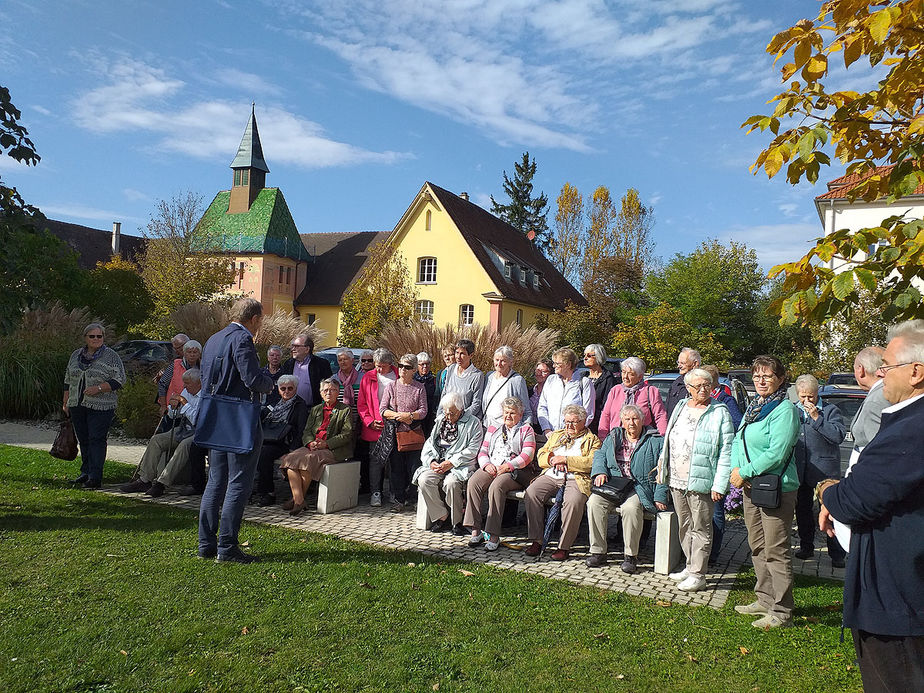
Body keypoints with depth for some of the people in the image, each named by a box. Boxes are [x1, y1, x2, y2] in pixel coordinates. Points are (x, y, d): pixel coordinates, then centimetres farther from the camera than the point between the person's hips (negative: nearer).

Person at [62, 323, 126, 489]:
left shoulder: (111, 356, -2)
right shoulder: (76, 355, 14)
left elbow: (119, 380, -7)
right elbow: (68, 380, 20)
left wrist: (98, 388, -18)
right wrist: (65, 403, 16)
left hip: (100, 406, -5)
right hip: (77, 405, 5)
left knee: (97, 439, -9)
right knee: (83, 440, 11)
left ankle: (95, 477, -9)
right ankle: (86, 472, 21)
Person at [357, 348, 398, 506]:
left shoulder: (399, 377, 5)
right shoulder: (368, 377, 7)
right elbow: (361, 404, 8)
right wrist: (370, 421, -4)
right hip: (374, 428, 0)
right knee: (375, 459, -2)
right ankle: (375, 493, 4)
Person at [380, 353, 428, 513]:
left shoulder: (419, 388, 5)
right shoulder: (391, 386, 8)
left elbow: (423, 411, -1)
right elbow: (382, 410, 3)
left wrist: (409, 415, -17)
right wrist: (398, 416, -11)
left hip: (413, 434, -2)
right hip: (394, 433, 2)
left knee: (415, 467, -4)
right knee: (396, 468, 4)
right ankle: (399, 500, 13)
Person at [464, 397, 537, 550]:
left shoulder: (526, 430, 11)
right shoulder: (493, 428, 24)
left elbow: (527, 455, -3)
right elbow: (483, 451, 18)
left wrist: (506, 466, -15)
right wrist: (487, 464, -5)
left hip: (515, 471, -4)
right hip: (491, 468, 4)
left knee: (496, 486, -35)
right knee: (473, 482, -27)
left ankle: (494, 535, -33)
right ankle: (475, 531, -26)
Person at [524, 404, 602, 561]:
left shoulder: (592, 440, 12)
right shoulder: (556, 435, 27)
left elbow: (591, 462, -6)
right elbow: (541, 456, 20)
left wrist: (565, 460, -9)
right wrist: (552, 459, -2)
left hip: (576, 479, -4)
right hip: (550, 476, 4)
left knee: (573, 501, -36)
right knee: (531, 492, -24)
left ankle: (564, 546, -23)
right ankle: (536, 541, -18)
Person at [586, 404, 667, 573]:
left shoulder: (655, 441, 5)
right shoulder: (613, 437, 19)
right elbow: (600, 455, 17)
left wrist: (659, 497, -9)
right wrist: (600, 472, -6)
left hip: (640, 488, -4)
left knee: (630, 508, -36)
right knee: (594, 502, -25)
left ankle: (631, 556, -19)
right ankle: (598, 552, -15)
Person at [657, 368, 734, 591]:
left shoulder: (719, 413, -7)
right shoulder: (681, 406, 12)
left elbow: (726, 452, -11)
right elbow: (669, 439, 21)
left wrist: (719, 485, -15)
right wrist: (662, 464, 17)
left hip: (700, 481, -6)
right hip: (676, 480, 6)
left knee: (700, 529, 2)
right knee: (685, 526, 16)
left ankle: (698, 575, 10)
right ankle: (690, 566, 29)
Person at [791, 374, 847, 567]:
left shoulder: (831, 411, -3)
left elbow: (839, 435, -17)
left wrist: (817, 418, -19)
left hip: (825, 471, -5)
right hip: (800, 471, 5)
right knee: (802, 510, 15)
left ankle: (837, 553, 7)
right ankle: (806, 547, 29)